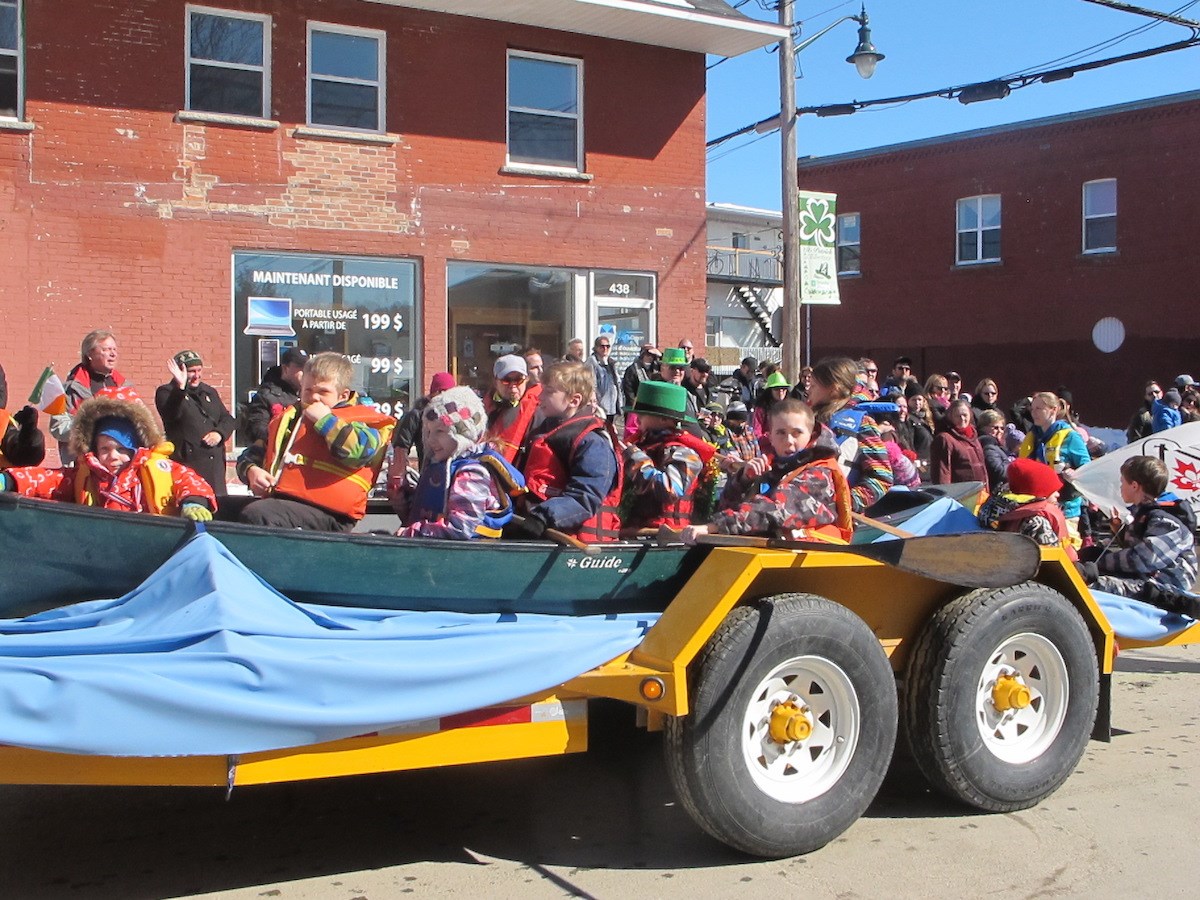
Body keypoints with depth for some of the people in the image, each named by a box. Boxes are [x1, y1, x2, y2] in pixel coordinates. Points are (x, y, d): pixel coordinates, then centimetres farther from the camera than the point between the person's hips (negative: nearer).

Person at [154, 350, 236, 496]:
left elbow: (228, 419, 18)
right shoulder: (166, 392, 1)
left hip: (215, 464, 6)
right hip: (187, 463, -6)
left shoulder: (210, 392, 20)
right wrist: (181, 387, -33)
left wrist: (220, 433, -4)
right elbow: (171, 415, -20)